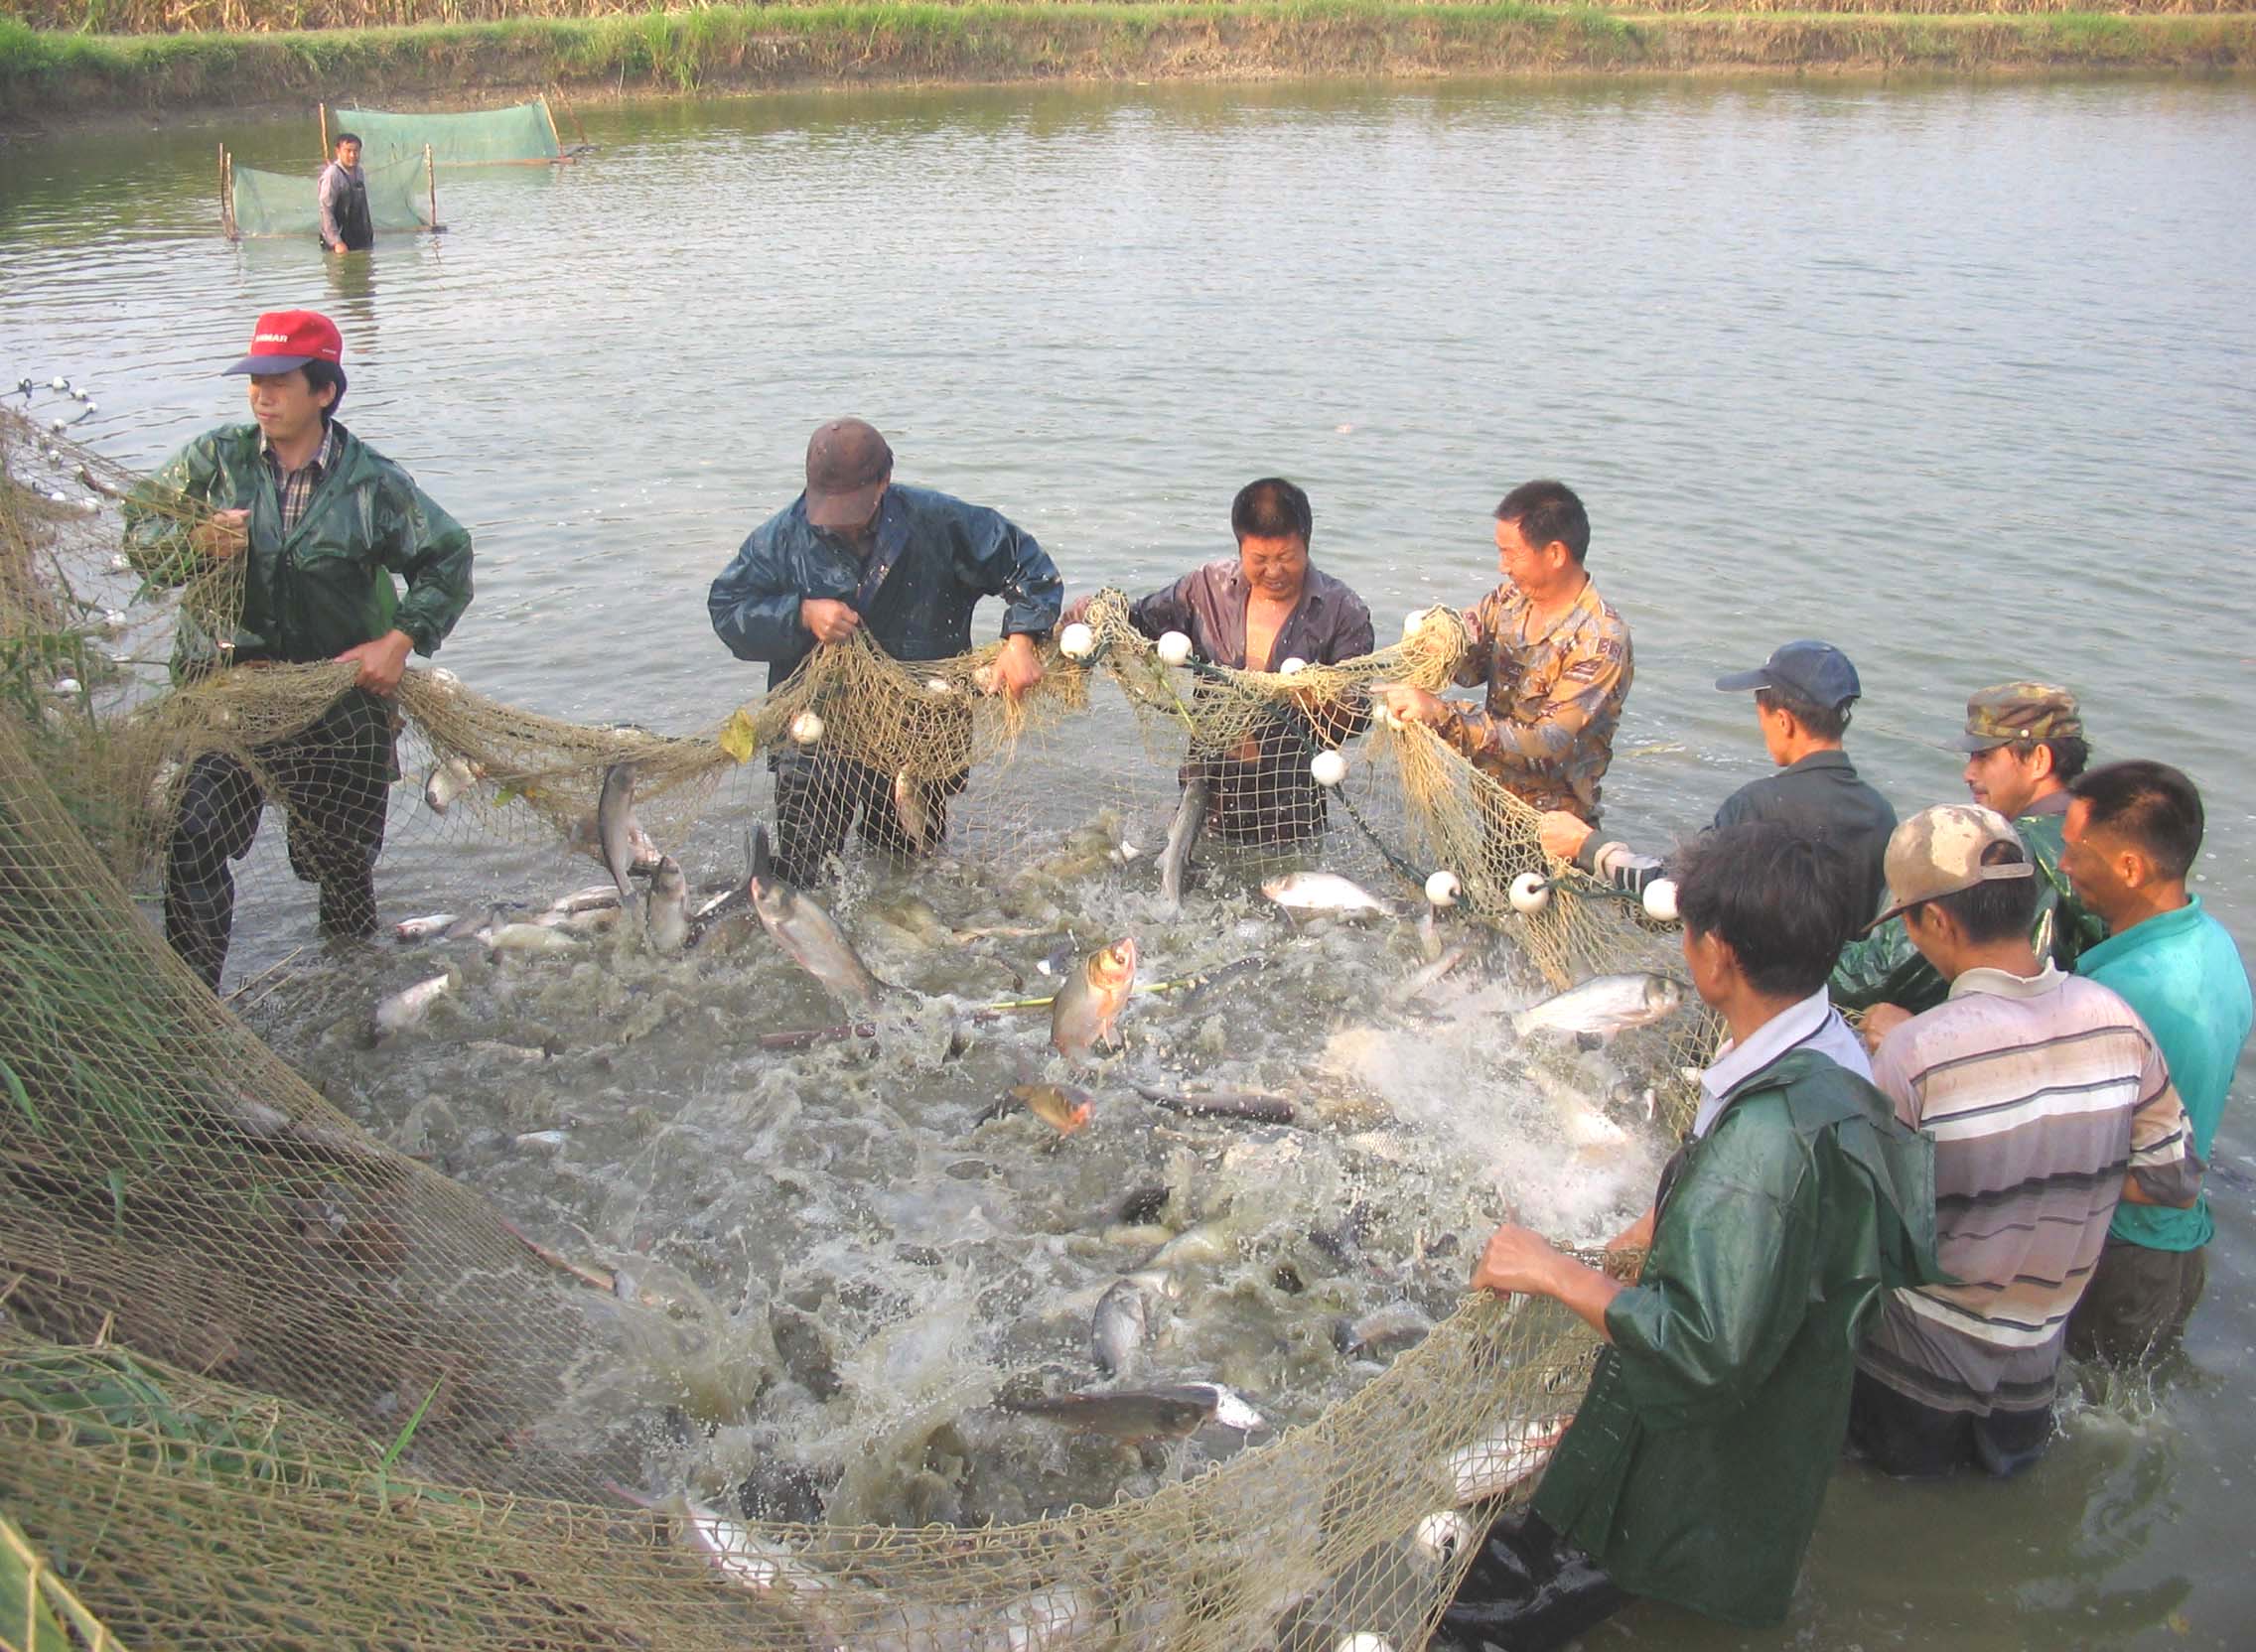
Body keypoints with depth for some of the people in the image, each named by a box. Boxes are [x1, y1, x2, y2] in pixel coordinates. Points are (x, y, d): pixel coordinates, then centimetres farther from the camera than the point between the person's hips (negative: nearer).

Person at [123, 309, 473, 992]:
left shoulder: (373, 481, -3)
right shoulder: (214, 459, 0)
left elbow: (448, 558, 3)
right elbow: (140, 532, 3)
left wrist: (401, 639, -7)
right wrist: (196, 543, -20)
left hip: (340, 694, 0)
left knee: (343, 857, 12)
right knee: (191, 839, -12)